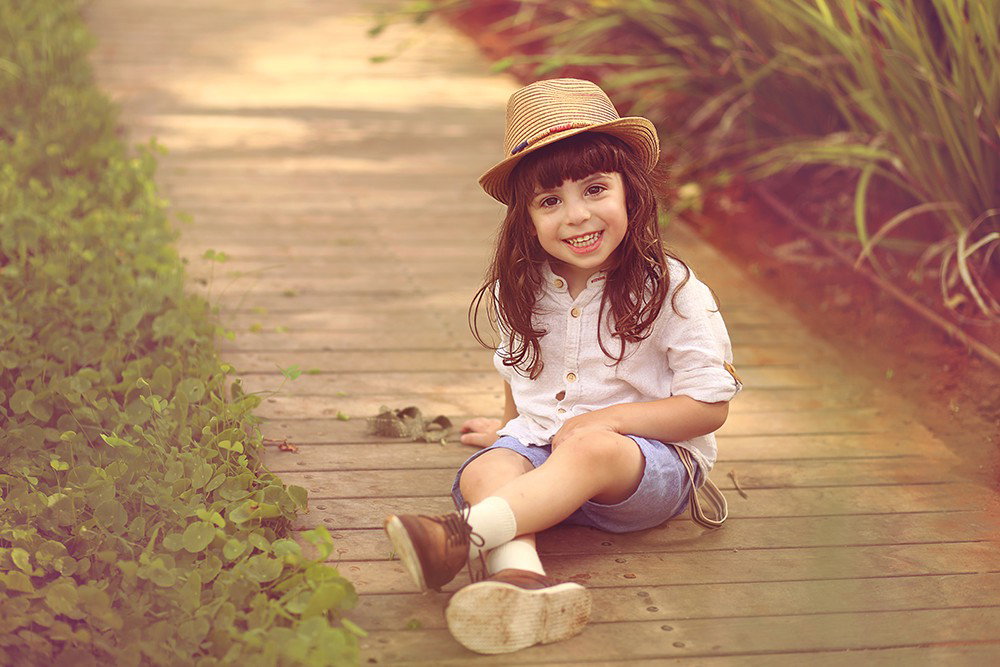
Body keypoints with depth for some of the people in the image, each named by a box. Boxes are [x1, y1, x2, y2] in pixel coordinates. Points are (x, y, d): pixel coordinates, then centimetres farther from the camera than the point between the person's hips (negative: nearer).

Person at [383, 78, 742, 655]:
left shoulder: (672, 291, -8)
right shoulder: (520, 293, 7)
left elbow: (709, 406, -8)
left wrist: (609, 419, -14)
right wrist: (512, 427, 15)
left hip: (650, 461, -4)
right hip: (539, 446, 4)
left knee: (591, 450, -38)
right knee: (484, 470, -29)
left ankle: (465, 535, -55)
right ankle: (519, 573, -58)